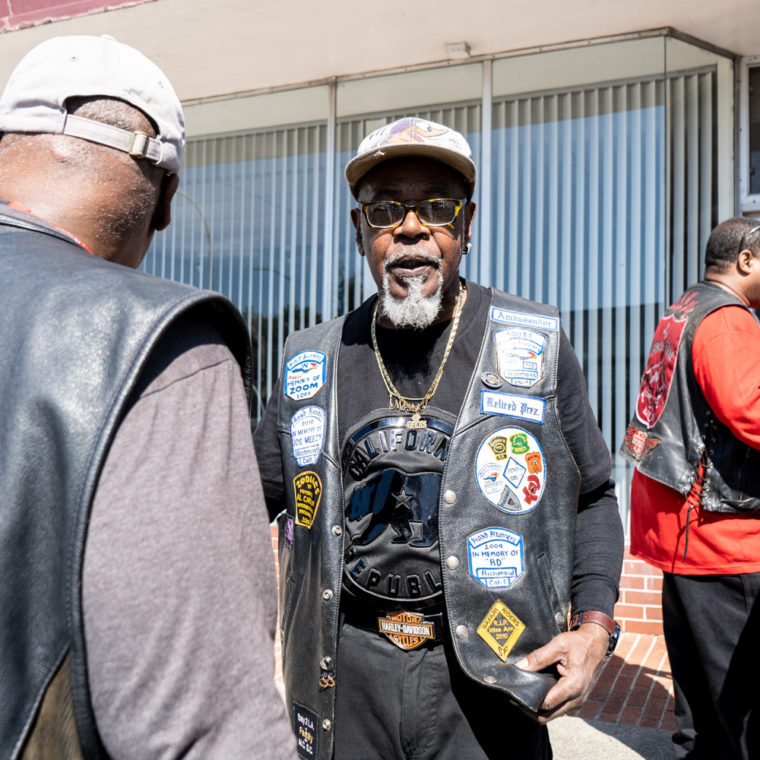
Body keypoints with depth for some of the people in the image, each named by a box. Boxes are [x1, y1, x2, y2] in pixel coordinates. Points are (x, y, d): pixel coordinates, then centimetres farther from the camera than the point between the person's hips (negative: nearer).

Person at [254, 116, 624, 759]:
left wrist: (594, 624, -7)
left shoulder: (534, 345, -3)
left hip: (486, 672, -2)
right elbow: (254, 497, 14)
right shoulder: (311, 363, 3)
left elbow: (592, 497, 4)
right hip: (344, 670, 3)